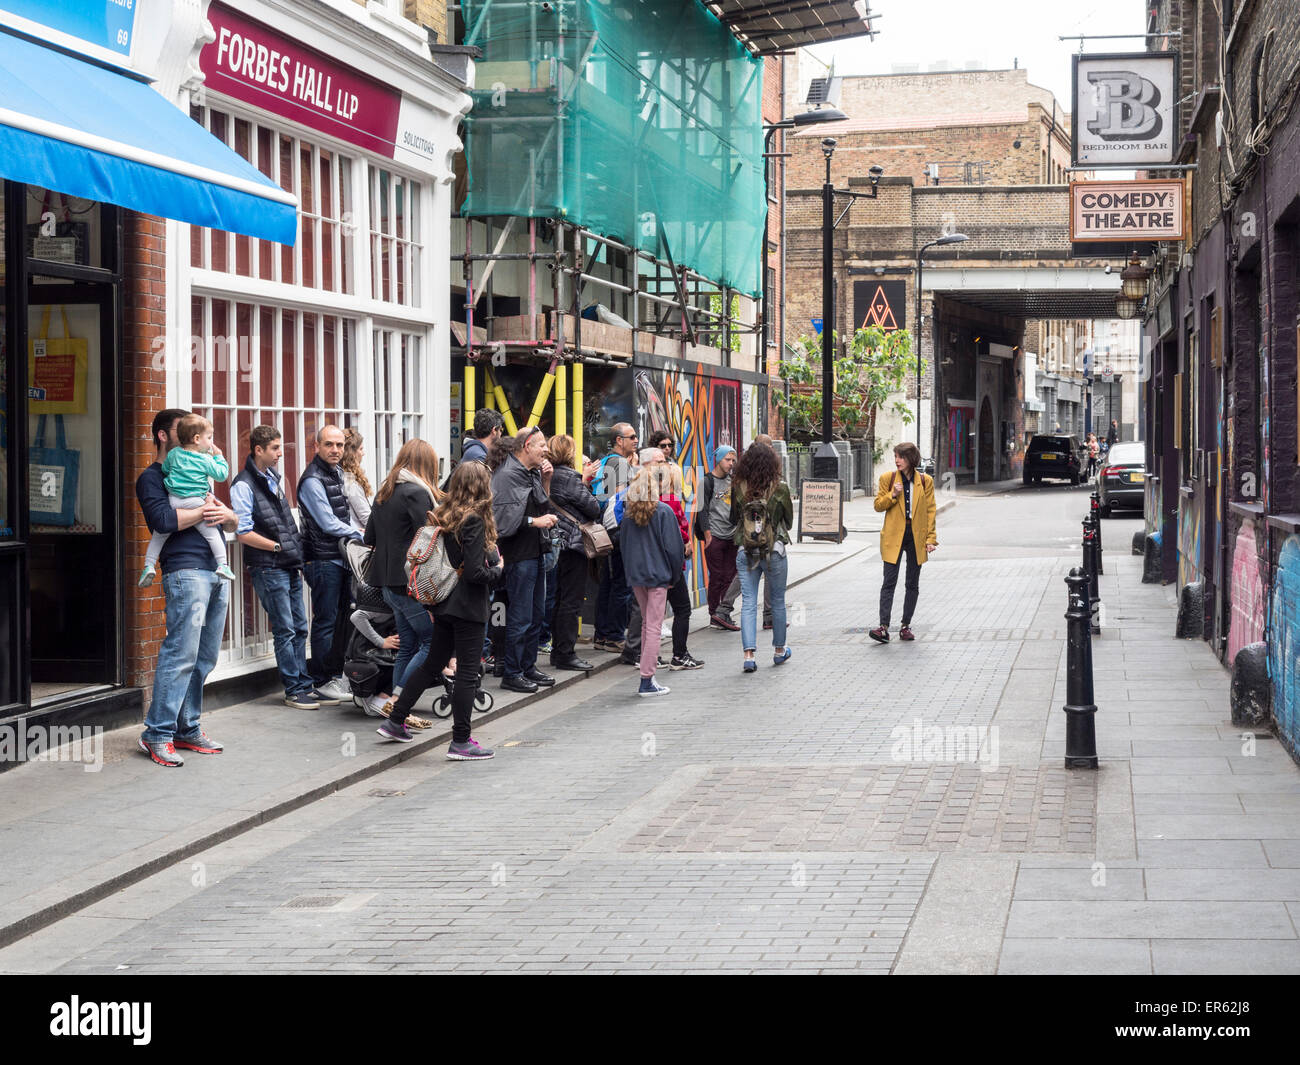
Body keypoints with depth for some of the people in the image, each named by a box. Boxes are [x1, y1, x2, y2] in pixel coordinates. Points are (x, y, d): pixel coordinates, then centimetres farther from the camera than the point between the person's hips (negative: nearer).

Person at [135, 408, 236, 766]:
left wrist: (226, 514, 0)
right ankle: (157, 734, -9)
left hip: (216, 571, 8)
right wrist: (206, 511, -7)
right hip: (186, 571, -8)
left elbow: (233, 521, 23)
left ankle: (188, 728, 15)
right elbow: (163, 519, -16)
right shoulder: (152, 477, 3)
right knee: (181, 654, -13)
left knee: (204, 658, 8)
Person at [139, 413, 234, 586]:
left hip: (173, 501, 3)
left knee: (160, 533, 11)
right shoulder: (205, 460, -1)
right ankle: (222, 564, -1)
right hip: (195, 503, -3)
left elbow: (164, 469, 21)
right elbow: (221, 474, 6)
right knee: (212, 533, 5)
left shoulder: (173, 454, 8)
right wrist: (218, 456, 18)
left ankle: (149, 565, 5)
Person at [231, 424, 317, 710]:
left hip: (290, 567, 8)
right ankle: (293, 690, 1)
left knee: (299, 627, 10)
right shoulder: (244, 485, -12)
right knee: (285, 630, -5)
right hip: (268, 568, -8)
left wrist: (297, 551, 15)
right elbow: (243, 533, -16)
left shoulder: (274, 478, 15)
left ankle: (304, 685, 15)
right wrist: (279, 547, -12)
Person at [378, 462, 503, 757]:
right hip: (468, 608, -8)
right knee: (467, 672, -1)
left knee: (433, 663, 19)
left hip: (444, 604, 8)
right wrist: (498, 569, -3)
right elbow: (474, 572, -21)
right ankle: (461, 741, 3)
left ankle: (395, 721, 24)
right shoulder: (474, 521, -17)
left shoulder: (444, 516, 6)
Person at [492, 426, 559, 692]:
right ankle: (512, 674, 1)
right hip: (519, 555, -9)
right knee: (520, 617, -6)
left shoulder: (533, 473, 14)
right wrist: (535, 521, -18)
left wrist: (545, 481, 7)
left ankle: (528, 667, 24)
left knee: (536, 614, 15)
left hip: (536, 552, 9)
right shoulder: (508, 475, -14)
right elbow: (504, 517, -21)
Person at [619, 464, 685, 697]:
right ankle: (647, 681, -3)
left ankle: (647, 674, 21)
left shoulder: (628, 511, 3)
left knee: (646, 622, 19)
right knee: (654, 627, -2)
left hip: (635, 574, 6)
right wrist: (674, 577, 1)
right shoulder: (664, 512, -12)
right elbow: (672, 547, -11)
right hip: (658, 574, -5)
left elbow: (622, 541, 10)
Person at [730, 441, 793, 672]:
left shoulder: (738, 488, -6)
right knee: (778, 601, 16)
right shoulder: (780, 488, -10)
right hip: (774, 551, -1)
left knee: (748, 603, 3)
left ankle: (749, 654, -7)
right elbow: (789, 520, 4)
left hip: (745, 552, 1)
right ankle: (779, 650, 29)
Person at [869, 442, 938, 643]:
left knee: (913, 584, 6)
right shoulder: (887, 479, 4)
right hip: (894, 536, -1)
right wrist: (893, 495, -14)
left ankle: (906, 626, 15)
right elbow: (878, 505, 5)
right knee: (889, 582, -9)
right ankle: (884, 628, -15)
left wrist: (930, 538, -2)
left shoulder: (925, 481, 4)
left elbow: (930, 511, 4)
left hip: (917, 536, 1)